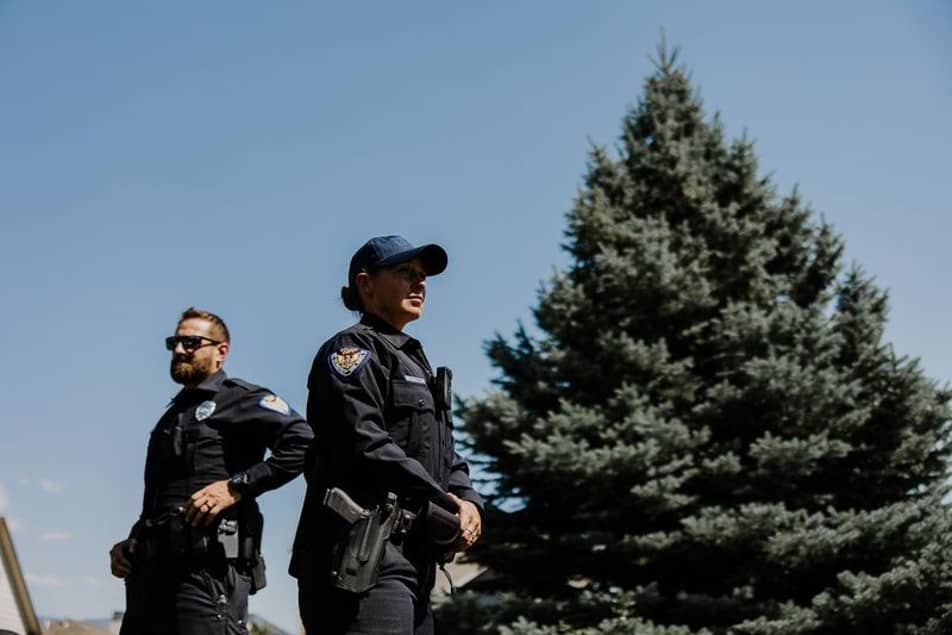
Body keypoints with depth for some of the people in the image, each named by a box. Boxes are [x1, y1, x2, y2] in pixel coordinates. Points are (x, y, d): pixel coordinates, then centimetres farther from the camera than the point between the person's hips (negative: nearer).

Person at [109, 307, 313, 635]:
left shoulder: (237, 398, 3)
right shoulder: (171, 417, 28)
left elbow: (302, 441, -13)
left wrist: (237, 486, -17)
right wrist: (130, 545, 14)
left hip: (209, 567, -8)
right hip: (152, 570, 8)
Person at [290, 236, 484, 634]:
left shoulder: (417, 364, 28)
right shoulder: (353, 348, -2)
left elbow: (446, 457, 22)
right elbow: (364, 443, -16)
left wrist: (466, 501, 0)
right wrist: (443, 505, -15)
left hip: (414, 562, 10)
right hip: (362, 560, -10)